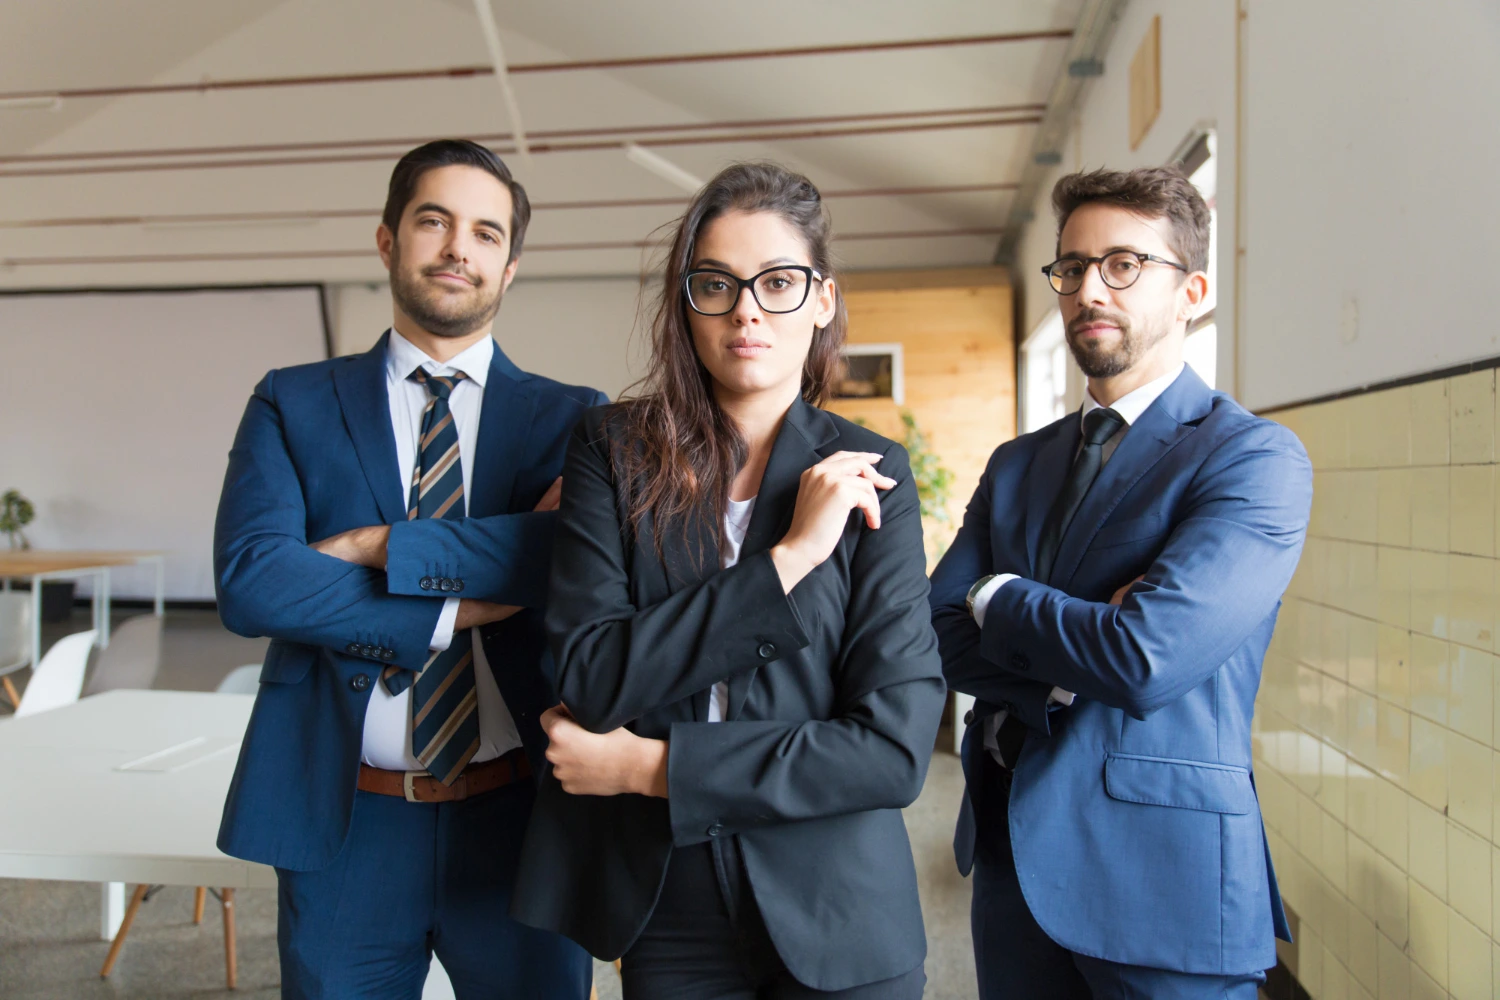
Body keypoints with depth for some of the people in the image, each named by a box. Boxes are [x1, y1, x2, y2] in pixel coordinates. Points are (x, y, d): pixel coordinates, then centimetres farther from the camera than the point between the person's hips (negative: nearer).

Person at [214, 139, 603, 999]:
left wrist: (381, 548, -15)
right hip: (342, 823, 1)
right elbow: (248, 581, -9)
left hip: (521, 821, 0)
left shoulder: (571, 417, 2)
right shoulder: (292, 404, 4)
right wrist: (449, 610, -15)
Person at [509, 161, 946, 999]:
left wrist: (650, 767, -15)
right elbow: (590, 676, -15)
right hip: (664, 908, 1)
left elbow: (897, 748, -14)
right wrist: (785, 561, -20)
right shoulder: (613, 451, -5)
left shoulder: (872, 477, -7)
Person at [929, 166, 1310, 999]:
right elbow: (936, 639, 0)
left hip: (1164, 871, -5)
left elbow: (1146, 657, -24)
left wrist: (1000, 599, -7)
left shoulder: (1256, 459, -12)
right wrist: (1071, 665, -17)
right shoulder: (1016, 464, 9)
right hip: (1011, 857, 6)